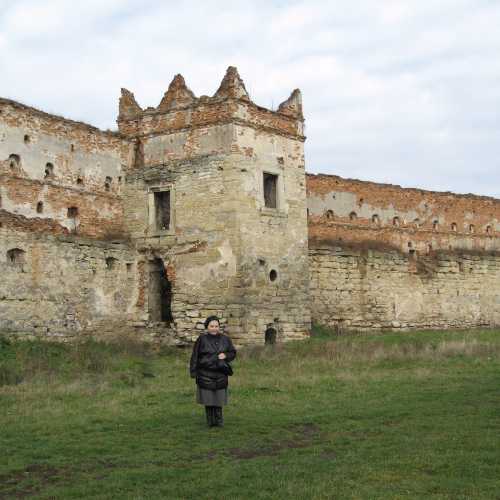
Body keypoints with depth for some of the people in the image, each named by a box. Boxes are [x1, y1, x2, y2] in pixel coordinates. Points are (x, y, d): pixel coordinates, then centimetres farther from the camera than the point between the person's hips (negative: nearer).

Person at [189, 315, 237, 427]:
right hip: (205, 373, -2)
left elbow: (233, 353, 11)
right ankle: (210, 421, 14)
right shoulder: (202, 339, -5)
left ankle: (219, 420, 16)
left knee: (218, 397, 4)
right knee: (208, 397, 3)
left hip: (220, 373, 2)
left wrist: (226, 355, -10)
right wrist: (193, 371, -6)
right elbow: (195, 356, -3)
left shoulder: (225, 339, 3)